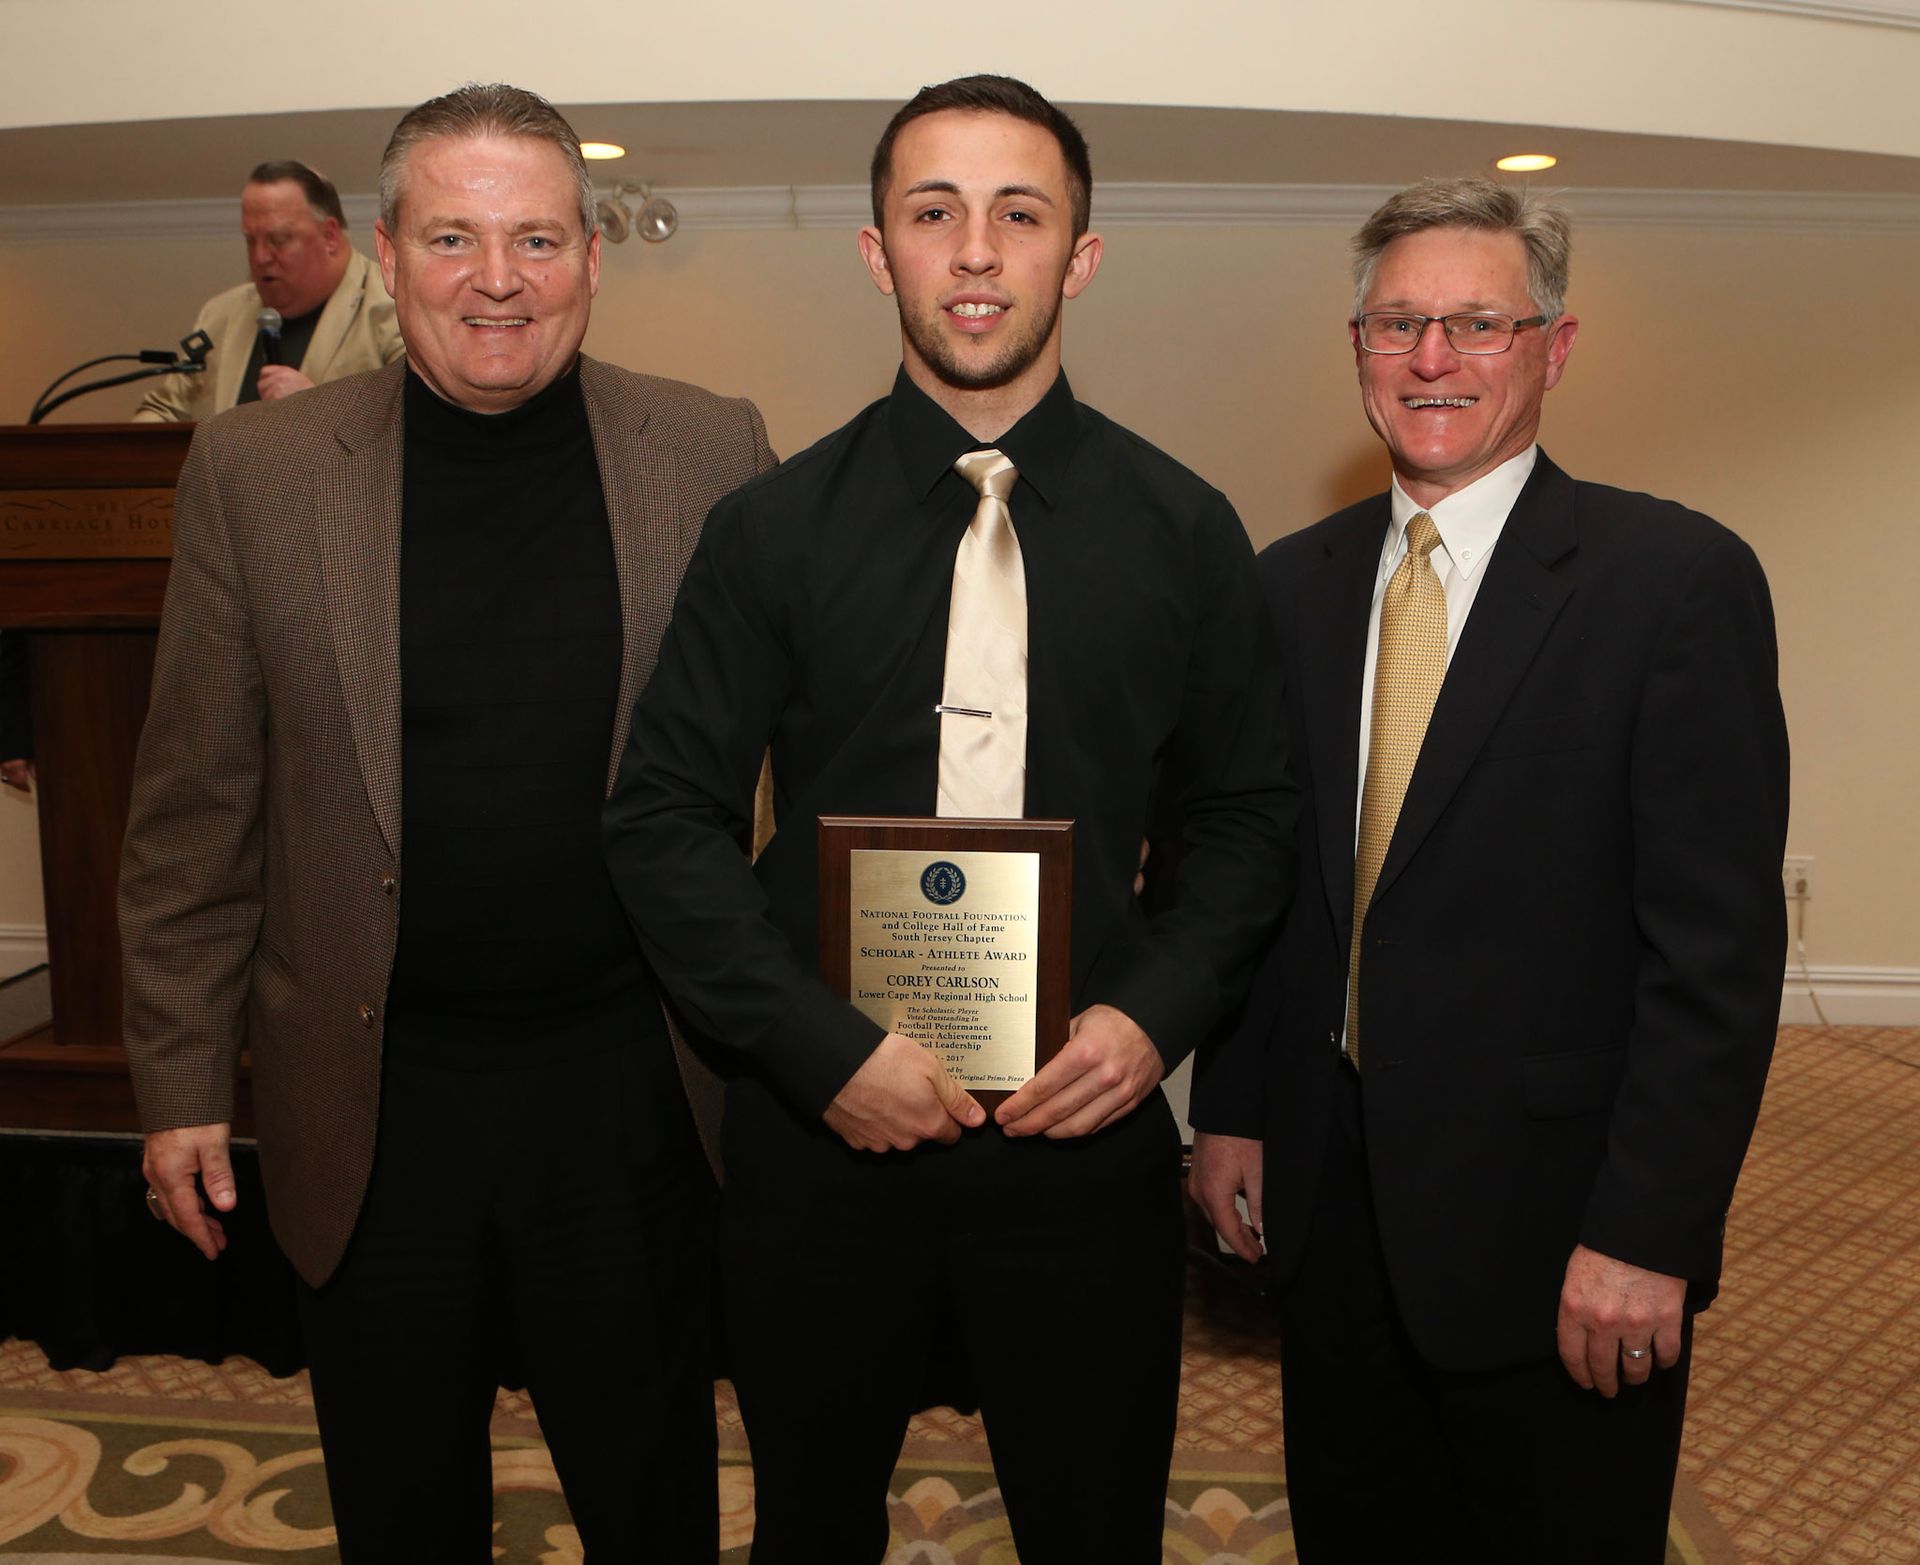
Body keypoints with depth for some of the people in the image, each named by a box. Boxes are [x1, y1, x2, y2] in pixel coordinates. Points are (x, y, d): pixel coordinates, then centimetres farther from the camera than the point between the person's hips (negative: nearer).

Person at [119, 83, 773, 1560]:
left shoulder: (712, 453, -4)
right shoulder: (257, 470, -3)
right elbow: (196, 810, 1)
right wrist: (180, 1078, 2)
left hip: (634, 1089, 0)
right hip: (375, 1096, 1)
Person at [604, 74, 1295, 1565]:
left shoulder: (1184, 531, 0)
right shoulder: (774, 528, -3)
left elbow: (1249, 810, 5)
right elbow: (664, 814, -4)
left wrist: (1155, 1016, -10)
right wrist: (822, 1046, -14)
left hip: (1087, 1132, 1)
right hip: (820, 1130, 0)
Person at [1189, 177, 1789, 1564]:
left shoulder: (1677, 578, -11)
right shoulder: (1295, 583, 6)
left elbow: (1718, 942, -13)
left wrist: (1649, 1236, -15)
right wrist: (1232, 1110, 7)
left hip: (1552, 1225, -4)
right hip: (1329, 1197, 5)